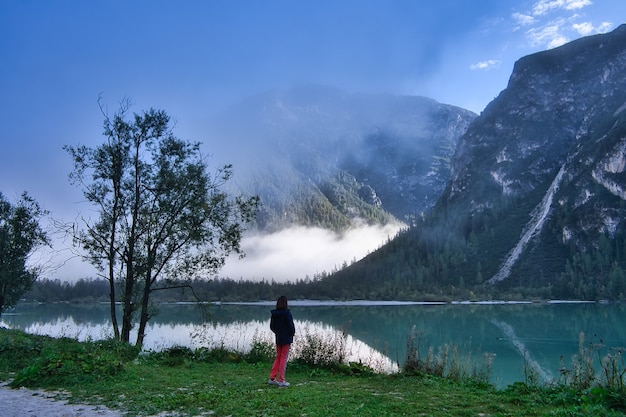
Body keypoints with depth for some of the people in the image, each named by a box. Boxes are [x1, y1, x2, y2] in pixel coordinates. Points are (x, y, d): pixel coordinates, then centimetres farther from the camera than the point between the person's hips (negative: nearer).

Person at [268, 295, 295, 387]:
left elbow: (271, 326, 8)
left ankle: (272, 378, 16)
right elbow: (291, 325, -16)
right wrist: (292, 333, 1)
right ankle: (281, 380, 3)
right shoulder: (287, 313, -16)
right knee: (284, 358, 1)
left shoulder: (274, 314, 2)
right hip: (286, 338, -6)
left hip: (278, 338, 6)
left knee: (278, 357, 16)